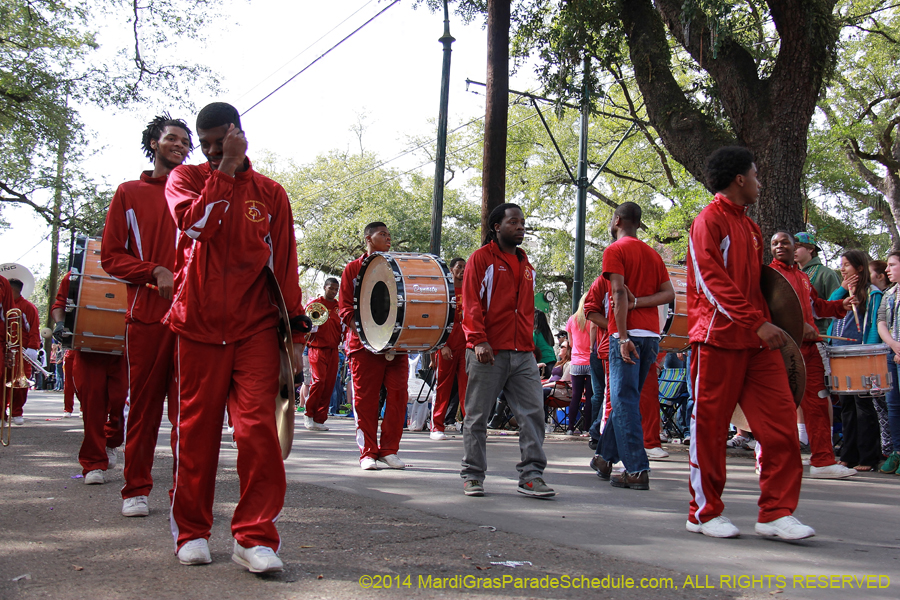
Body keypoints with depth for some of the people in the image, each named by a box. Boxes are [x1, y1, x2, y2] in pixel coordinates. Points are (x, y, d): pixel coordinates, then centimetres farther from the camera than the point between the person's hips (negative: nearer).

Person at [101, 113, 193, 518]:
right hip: (147, 313, -1)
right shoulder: (130, 193, 12)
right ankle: (136, 489, 11)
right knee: (144, 401, 1)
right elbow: (111, 256, 6)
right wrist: (156, 272, -11)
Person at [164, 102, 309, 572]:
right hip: (197, 327, 0)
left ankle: (255, 537, -2)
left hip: (256, 330, 0)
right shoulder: (186, 178, 8)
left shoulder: (270, 194, 11)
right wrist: (226, 169, -11)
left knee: (258, 429, -9)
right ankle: (191, 533, 20)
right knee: (195, 431, 4)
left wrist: (296, 331, 5)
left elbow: (285, 264, 10)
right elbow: (196, 222, -14)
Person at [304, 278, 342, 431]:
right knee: (318, 381, -16)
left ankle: (319, 419, 7)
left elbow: (342, 329, 23)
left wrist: (344, 327, 1)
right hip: (317, 348, -4)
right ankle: (308, 415, -1)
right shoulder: (314, 304, 5)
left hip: (333, 350, 4)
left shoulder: (339, 307, 16)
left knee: (329, 384, 0)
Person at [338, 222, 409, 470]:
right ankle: (368, 453, 8)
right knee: (365, 399, -1)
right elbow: (346, 309, 3)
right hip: (365, 344, -3)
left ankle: (389, 450, 6)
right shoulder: (353, 269, 8)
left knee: (398, 394, -5)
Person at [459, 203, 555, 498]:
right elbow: (471, 303, -7)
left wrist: (530, 342, 15)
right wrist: (479, 340, -16)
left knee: (533, 412, -3)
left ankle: (531, 476, 2)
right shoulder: (481, 258, 0)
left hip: (522, 353, 6)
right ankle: (472, 476, 12)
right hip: (488, 352, -5)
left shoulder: (526, 265, 19)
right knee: (477, 416, 2)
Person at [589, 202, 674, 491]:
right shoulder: (653, 254, 19)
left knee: (624, 402, -6)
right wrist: (637, 302, -2)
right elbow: (669, 293, 8)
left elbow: (619, 293, -14)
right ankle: (605, 457, 24)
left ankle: (637, 470, -10)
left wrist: (623, 337, -18)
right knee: (624, 398, 15)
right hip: (652, 333, 7)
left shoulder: (615, 250, -3)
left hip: (628, 333, -7)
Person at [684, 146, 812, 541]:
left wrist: (766, 324, 11)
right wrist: (758, 322, -23)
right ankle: (705, 513, 12)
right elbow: (713, 281, -17)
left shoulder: (748, 226, 21)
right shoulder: (710, 221, -6)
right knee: (710, 426, 1)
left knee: (781, 421, 0)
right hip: (719, 337, -8)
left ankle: (776, 513, 6)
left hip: (756, 342, 8)